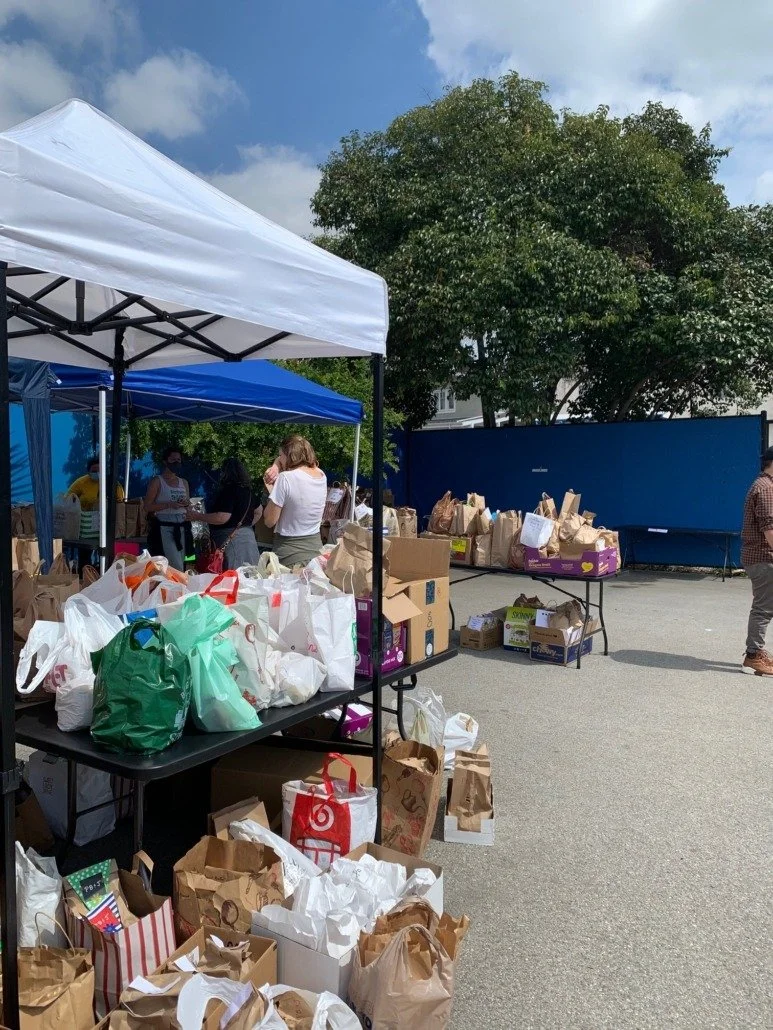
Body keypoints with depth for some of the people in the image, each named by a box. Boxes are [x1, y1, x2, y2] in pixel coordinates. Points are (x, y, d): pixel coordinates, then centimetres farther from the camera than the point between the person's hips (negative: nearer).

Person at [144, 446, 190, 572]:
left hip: (181, 528, 6)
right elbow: (147, 506, -6)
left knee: (180, 565, 2)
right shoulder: (157, 481, 1)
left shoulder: (184, 482, 18)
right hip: (164, 528, -6)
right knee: (177, 567, -15)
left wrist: (187, 504, 2)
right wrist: (169, 504, -17)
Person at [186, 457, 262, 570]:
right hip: (248, 535, 9)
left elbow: (223, 517, -20)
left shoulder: (229, 490, -14)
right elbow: (259, 511, 26)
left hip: (232, 538, -9)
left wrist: (197, 517, -11)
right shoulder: (246, 489, 14)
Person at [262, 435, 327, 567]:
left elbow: (269, 521, -10)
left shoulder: (286, 478, -16)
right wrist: (275, 466, 2)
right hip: (316, 547, 6)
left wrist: (275, 486, -1)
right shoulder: (322, 476, 4)